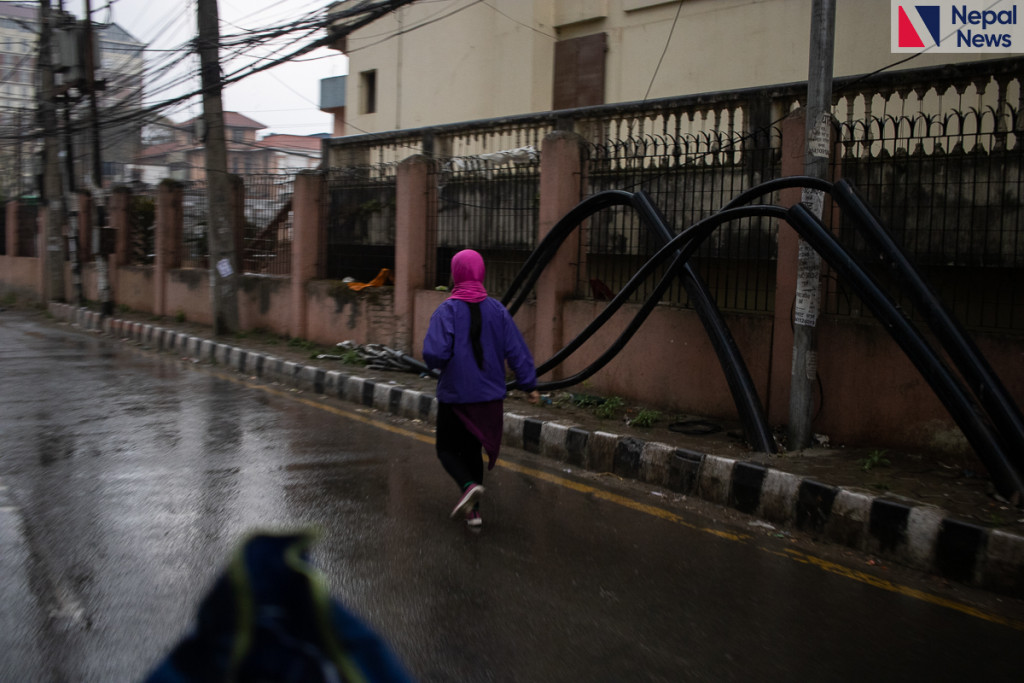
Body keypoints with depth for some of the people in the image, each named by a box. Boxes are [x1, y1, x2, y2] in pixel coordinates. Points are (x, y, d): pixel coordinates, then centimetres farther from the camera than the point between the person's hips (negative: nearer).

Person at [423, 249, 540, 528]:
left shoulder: (447, 310, -13)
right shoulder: (497, 310, -1)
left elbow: (434, 353, -22)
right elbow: (517, 350, -2)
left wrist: (439, 364, 1)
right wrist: (529, 385, 4)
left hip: (454, 394, -4)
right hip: (490, 396, 4)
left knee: (447, 449, 11)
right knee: (472, 450, 18)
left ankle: (468, 485, -17)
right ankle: (473, 510, 18)